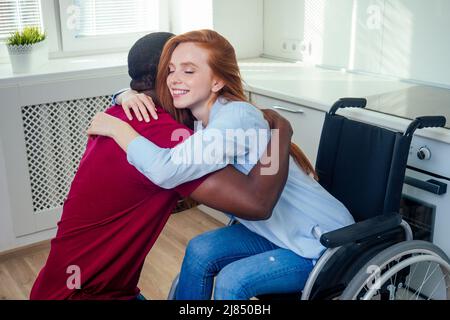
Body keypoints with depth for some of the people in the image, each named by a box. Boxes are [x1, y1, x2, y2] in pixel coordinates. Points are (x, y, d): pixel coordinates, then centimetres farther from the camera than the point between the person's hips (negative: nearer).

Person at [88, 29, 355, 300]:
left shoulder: (237, 116, -29)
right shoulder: (203, 116, -3)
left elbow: (166, 169, -41)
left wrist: (114, 127, -26)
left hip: (328, 240, -8)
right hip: (279, 231, 8)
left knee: (232, 281, -20)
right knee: (200, 251, -4)